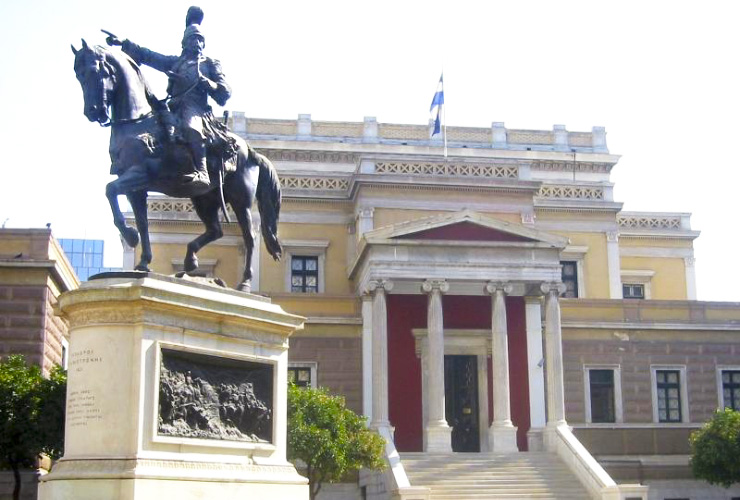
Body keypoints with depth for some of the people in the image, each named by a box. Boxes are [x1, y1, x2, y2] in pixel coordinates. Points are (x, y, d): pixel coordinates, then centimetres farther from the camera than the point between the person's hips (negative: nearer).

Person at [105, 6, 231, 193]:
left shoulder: (211, 64, 21)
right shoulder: (174, 62, 30)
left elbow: (225, 93, 10)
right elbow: (147, 55, 23)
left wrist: (204, 82, -5)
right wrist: (123, 43, 12)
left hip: (196, 107, -6)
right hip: (174, 107, 6)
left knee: (191, 126, -39)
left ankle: (202, 173, -54)